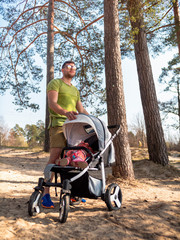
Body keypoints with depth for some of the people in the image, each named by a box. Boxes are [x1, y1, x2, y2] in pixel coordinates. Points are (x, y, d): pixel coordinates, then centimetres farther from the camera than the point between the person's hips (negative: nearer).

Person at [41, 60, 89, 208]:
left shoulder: (75, 90, 29)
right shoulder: (55, 83, 7)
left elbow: (81, 109, 24)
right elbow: (52, 103, -10)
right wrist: (65, 112, -29)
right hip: (58, 123, -6)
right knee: (55, 157, -14)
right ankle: (46, 194, -8)